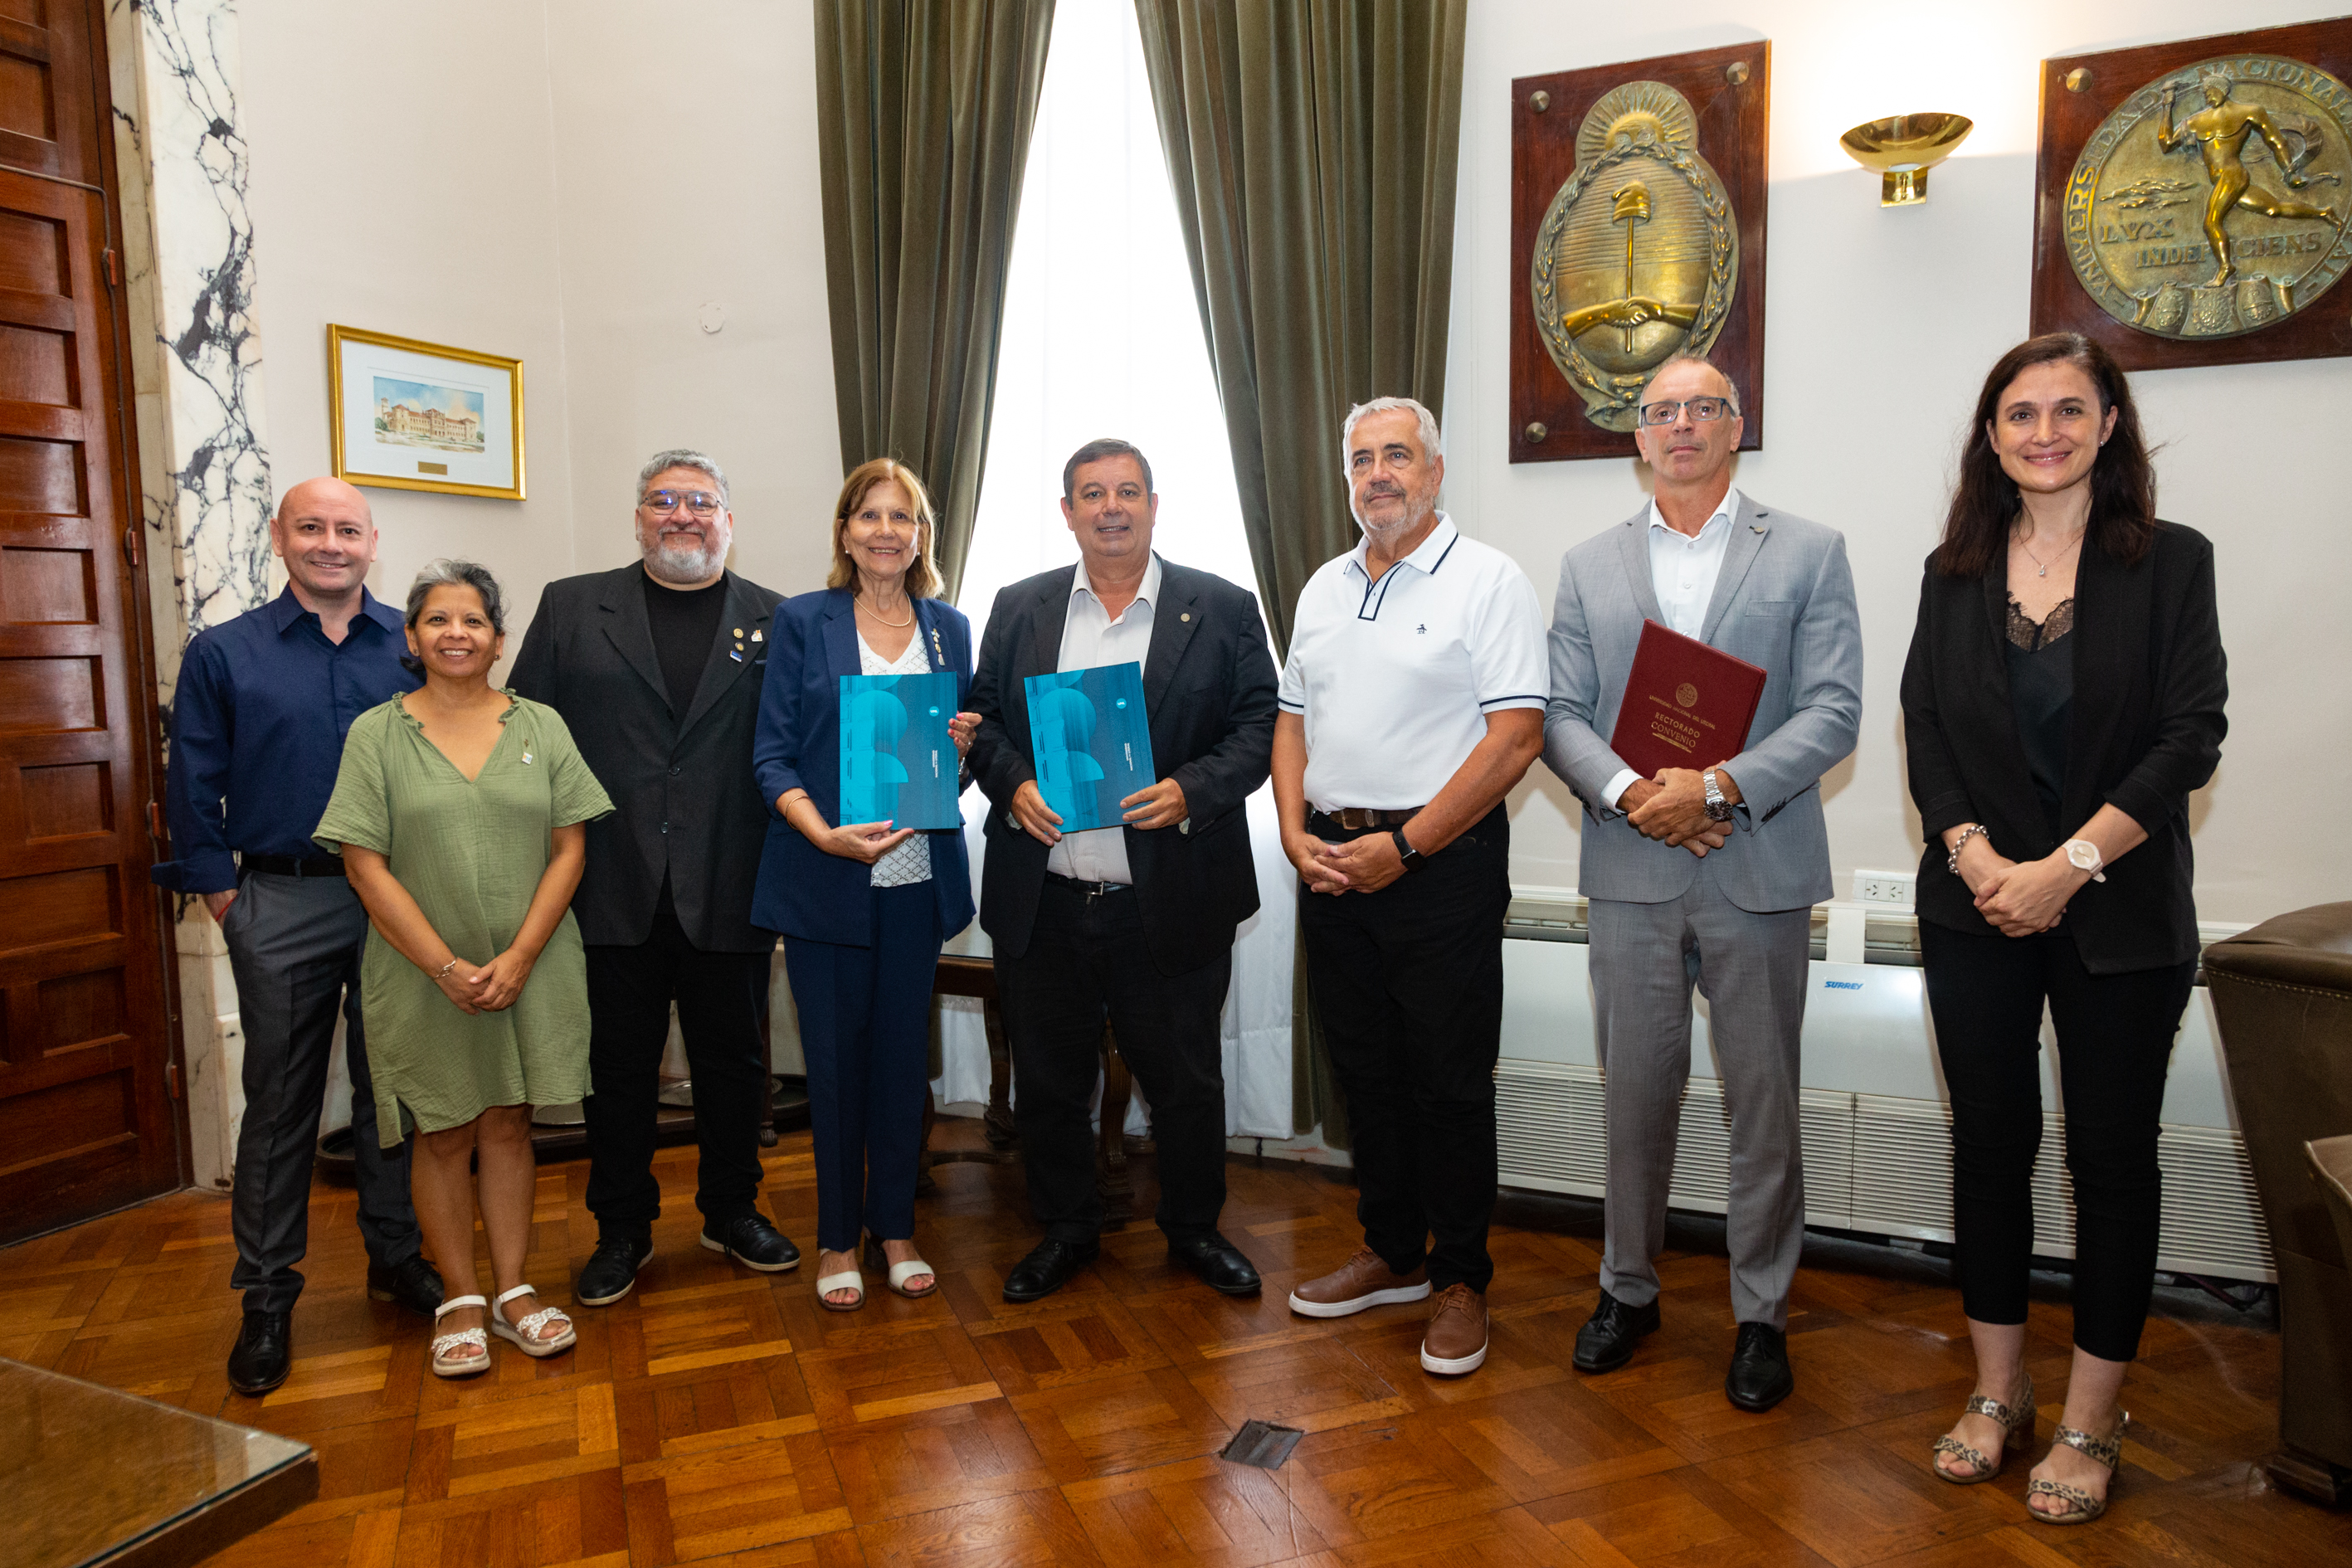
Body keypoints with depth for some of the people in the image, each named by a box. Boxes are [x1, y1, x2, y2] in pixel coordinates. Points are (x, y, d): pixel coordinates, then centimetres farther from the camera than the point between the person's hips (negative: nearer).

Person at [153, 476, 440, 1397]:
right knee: (279, 1104, 7)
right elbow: (193, 786, 4)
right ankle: (267, 1296, 19)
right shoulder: (223, 655, 4)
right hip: (282, 908, -1)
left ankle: (397, 1257, 26)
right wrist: (223, 896, -2)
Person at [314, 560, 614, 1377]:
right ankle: (462, 1300, 21)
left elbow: (568, 850, -1)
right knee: (444, 1134, 8)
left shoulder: (541, 727, 4)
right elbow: (367, 867, -6)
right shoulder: (375, 734, 0)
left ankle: (513, 1291, 21)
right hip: (423, 975, -1)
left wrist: (518, 958, -11)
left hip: (528, 970, 1)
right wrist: (446, 966, -13)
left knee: (508, 1124, 10)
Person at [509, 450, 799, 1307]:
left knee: (733, 1060, 12)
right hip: (614, 889, 0)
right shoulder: (570, 609, 7)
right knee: (619, 1065, 11)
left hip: (730, 891, 0)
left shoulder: (776, 622, 5)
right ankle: (622, 1228, 28)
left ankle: (733, 1210, 32)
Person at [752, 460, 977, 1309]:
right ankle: (837, 1238, 22)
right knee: (835, 1057, 5)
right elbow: (772, 754, -4)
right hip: (825, 878, -2)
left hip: (919, 873, 3)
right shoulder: (803, 621, 0)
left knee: (903, 1051, 10)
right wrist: (825, 832, -21)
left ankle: (895, 1228, 26)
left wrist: (962, 745, -7)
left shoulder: (950, 627, 9)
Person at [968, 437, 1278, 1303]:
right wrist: (1012, 785, -9)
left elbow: (1259, 726, -2)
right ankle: (1066, 1229, 35)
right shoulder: (1020, 608, 9)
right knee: (1048, 1079, 14)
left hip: (1171, 902, -2)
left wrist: (1191, 791, -18)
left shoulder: (1223, 609, 1)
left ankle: (1194, 1227, 35)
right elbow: (983, 718, 10)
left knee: (1185, 1080, 12)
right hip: (1042, 901, 2)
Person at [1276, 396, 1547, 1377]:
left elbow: (1514, 737, -14)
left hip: (1442, 861, -6)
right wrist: (1296, 835, -1)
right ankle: (1393, 1253, 31)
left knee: (1451, 1083, 3)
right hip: (1331, 864, 6)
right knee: (1367, 1072, 15)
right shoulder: (1324, 588, 14)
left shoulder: (1488, 581, -7)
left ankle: (1461, 1279, 20)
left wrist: (1403, 846, -17)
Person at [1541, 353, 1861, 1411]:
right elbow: (1561, 715, 4)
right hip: (1631, 870, 2)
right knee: (1636, 1093, 11)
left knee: (1764, 1101, 7)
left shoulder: (1809, 553, 4)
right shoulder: (1587, 567, 11)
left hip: (1758, 871, -1)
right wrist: (1626, 791, -14)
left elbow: (1833, 712, -5)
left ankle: (1762, 1313, 24)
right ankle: (1627, 1289, 28)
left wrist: (1720, 786, -18)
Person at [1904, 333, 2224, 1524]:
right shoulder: (1955, 571, 7)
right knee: (1990, 1142, 9)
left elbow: (2190, 735, -8)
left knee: (2112, 1156, 6)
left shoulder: (2170, 561, -1)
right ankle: (1998, 1392, 25)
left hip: (2120, 917, -2)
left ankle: (2088, 1426, 20)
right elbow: (1924, 730, 2)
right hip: (1977, 905, 2)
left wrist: (2067, 866, -16)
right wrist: (1975, 856, -13)